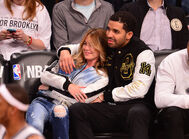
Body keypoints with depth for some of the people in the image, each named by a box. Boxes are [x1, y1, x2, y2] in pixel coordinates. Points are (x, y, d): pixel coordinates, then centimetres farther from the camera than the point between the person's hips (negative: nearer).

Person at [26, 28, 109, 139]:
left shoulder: (102, 78, 11)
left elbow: (78, 98, -3)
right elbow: (45, 76, 10)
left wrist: (49, 88, 2)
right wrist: (67, 85, -6)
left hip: (64, 107, -2)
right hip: (44, 101, 3)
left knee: (60, 112, -42)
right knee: (35, 126, -34)